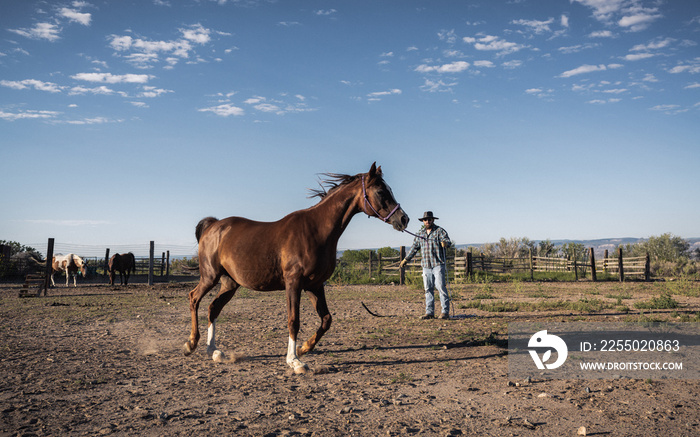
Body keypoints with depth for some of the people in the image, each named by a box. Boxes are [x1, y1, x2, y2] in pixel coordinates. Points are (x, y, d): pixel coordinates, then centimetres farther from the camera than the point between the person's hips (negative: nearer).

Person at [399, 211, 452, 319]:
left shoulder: (440, 231, -1)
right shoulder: (420, 234, 15)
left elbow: (448, 241, -15)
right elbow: (414, 247, 23)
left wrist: (445, 243, -39)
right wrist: (406, 259, 24)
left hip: (438, 264, -5)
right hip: (426, 265, 5)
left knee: (441, 287, -9)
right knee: (428, 289, 7)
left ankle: (445, 312, -4)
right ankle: (429, 312, 11)